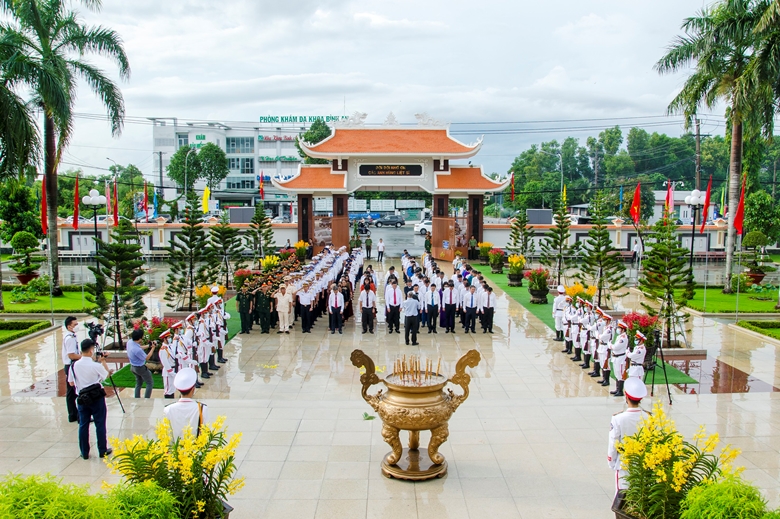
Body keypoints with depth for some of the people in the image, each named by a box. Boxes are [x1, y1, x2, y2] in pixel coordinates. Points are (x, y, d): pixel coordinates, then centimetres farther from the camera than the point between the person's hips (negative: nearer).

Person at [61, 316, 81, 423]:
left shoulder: (71, 336, 12)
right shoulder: (70, 338, -18)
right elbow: (72, 355, -23)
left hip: (70, 367, 10)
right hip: (72, 366, -10)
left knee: (71, 392, 13)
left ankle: (73, 415, 19)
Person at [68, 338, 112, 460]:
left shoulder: (74, 365, -6)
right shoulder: (96, 366, -18)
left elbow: (71, 383, 4)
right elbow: (107, 375, 0)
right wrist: (103, 361, 7)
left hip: (82, 398, 4)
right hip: (97, 398, -3)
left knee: (83, 425, 11)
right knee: (100, 425, 7)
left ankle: (84, 452, 16)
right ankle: (103, 451, 16)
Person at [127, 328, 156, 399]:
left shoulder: (130, 342, -11)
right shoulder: (137, 350, -36)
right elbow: (146, 358, -19)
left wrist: (148, 346, 1)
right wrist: (152, 348, -12)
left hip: (133, 366, 9)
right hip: (140, 368, -9)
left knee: (138, 383, 26)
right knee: (150, 383, 8)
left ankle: (137, 399, 33)